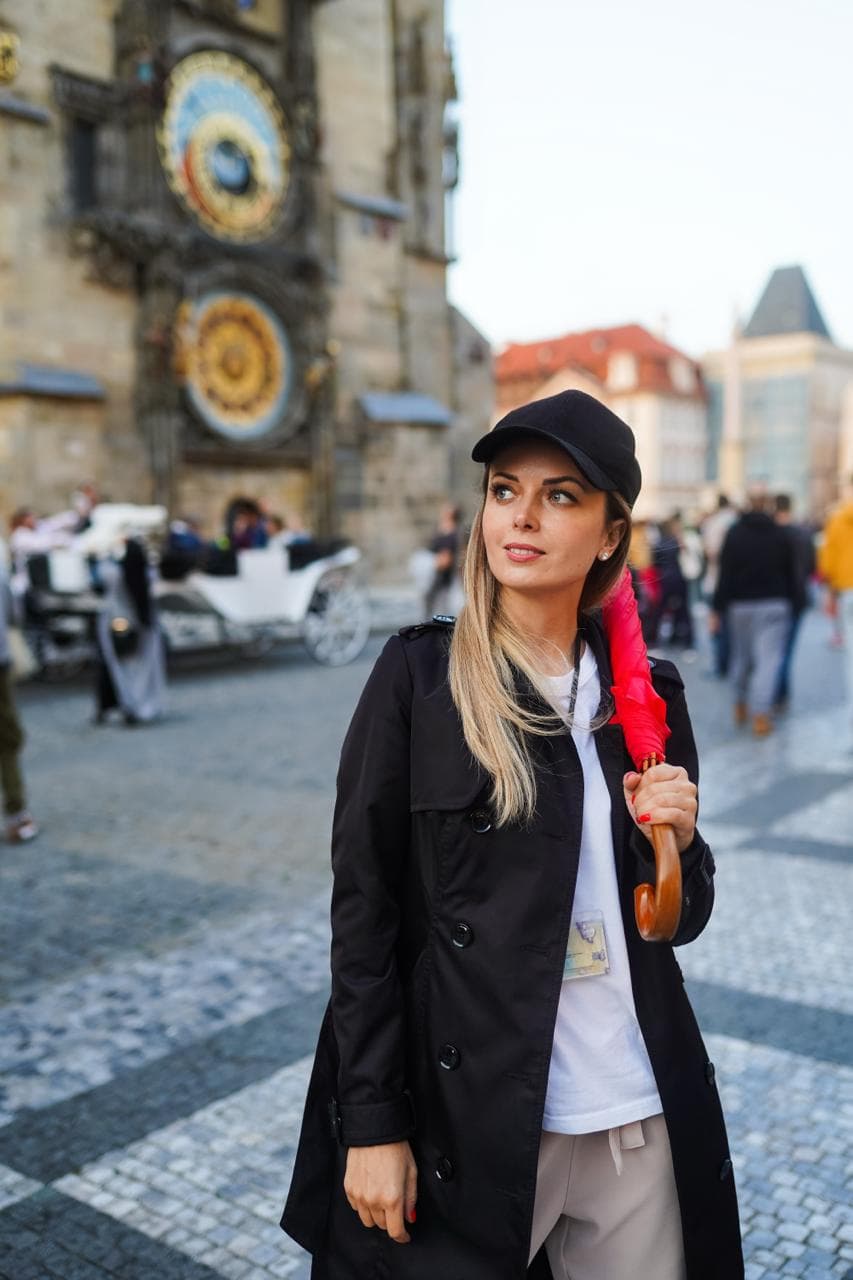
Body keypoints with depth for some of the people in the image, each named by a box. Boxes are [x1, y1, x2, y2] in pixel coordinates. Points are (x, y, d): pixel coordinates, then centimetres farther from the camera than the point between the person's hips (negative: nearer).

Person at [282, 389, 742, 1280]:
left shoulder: (646, 692, 2)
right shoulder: (418, 675, -9)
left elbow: (681, 919, 10)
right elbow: (363, 909, -8)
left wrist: (676, 839, -11)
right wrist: (373, 1123, -9)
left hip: (642, 1118, 4)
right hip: (468, 1116, -3)